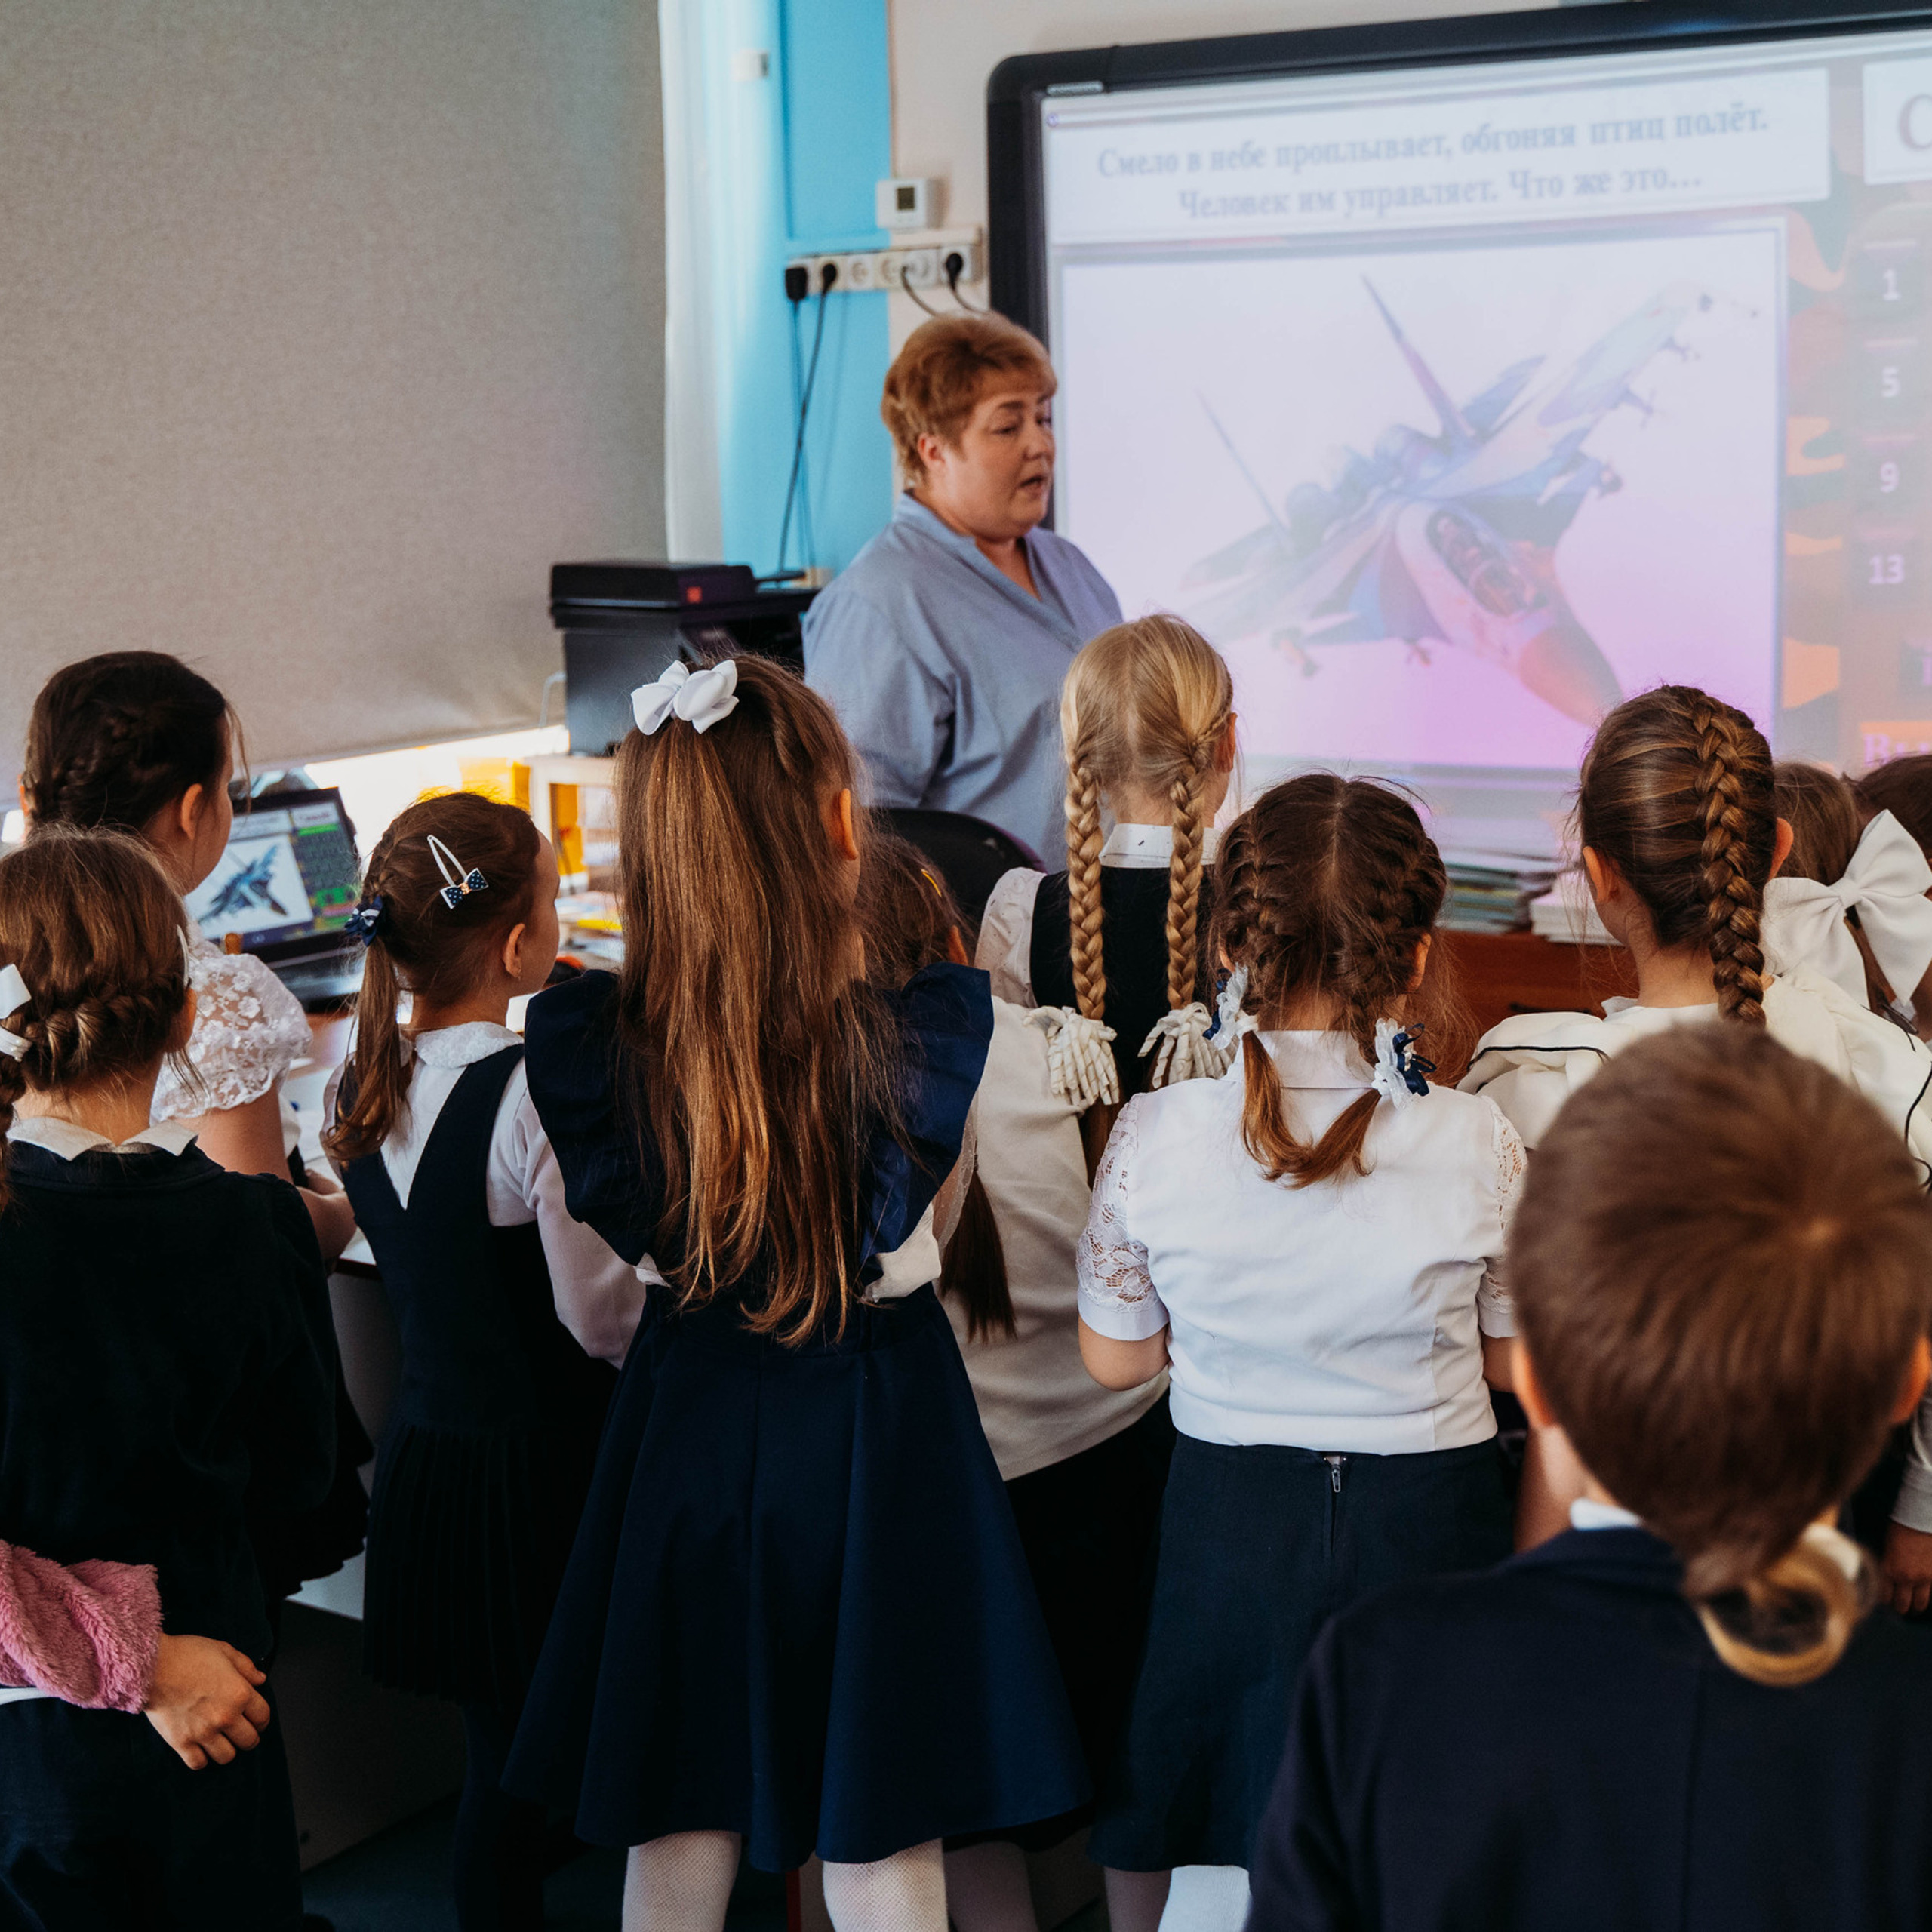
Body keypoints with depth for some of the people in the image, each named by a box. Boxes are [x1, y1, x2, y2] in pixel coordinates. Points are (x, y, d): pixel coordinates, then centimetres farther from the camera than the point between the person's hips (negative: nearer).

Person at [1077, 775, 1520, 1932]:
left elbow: (1114, 1357, 0)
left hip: (1228, 1522, 1)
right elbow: (1519, 1362, -1)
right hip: (1429, 1522, 0)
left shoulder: (1156, 1136, -14)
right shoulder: (1477, 1144, -16)